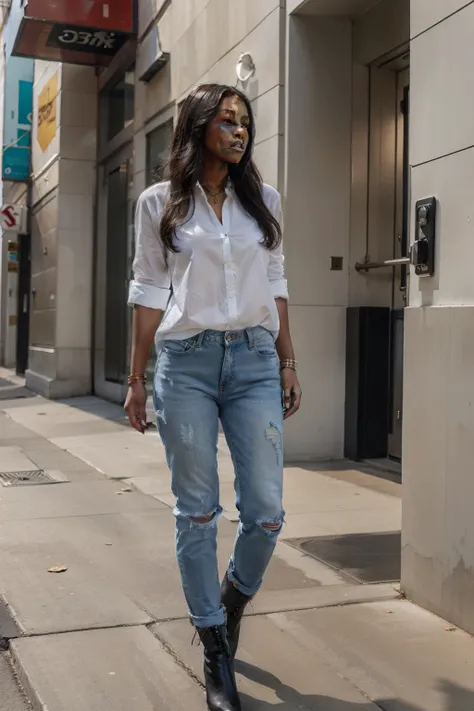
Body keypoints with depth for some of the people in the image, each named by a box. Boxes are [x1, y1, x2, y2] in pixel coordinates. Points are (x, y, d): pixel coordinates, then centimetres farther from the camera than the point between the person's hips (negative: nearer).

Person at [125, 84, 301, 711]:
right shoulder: (159, 204, 5)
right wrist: (136, 378, 4)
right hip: (186, 363, -2)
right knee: (197, 514, 3)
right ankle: (216, 652, 18)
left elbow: (275, 283, 14)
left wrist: (288, 362, 10)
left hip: (255, 360, 2)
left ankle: (232, 601, 31)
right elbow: (149, 291, 5)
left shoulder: (264, 200, 11)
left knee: (266, 512, -2)